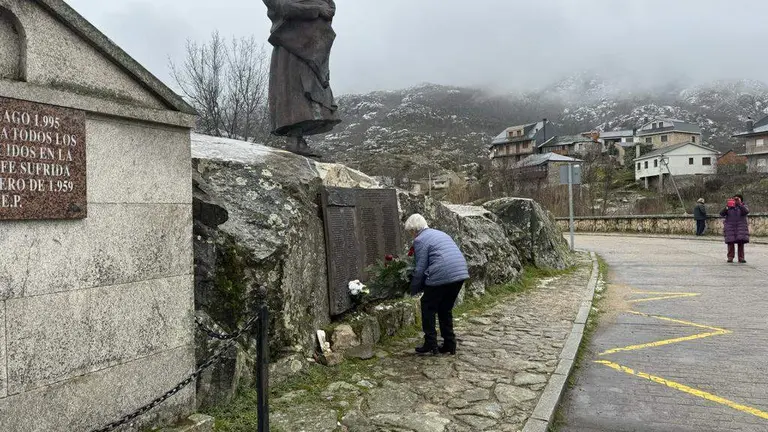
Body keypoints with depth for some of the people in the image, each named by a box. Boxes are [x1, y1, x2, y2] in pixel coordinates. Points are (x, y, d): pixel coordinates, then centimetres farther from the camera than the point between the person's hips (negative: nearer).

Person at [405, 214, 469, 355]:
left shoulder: (420, 240, -1)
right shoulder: (440, 233, 24)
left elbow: (420, 268, -4)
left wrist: (414, 289, 9)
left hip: (442, 276, -8)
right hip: (460, 273, 8)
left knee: (428, 307, 10)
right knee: (445, 309, 20)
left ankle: (431, 344, 11)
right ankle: (449, 345, 21)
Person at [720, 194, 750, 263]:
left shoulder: (743, 206, 8)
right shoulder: (729, 206, 9)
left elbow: (746, 211, -13)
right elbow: (722, 214, -2)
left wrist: (739, 204, -21)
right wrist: (726, 207, -18)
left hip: (741, 226, 0)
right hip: (730, 226, 0)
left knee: (741, 242, -5)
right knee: (730, 242, -6)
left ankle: (741, 258, 0)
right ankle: (730, 257, 0)